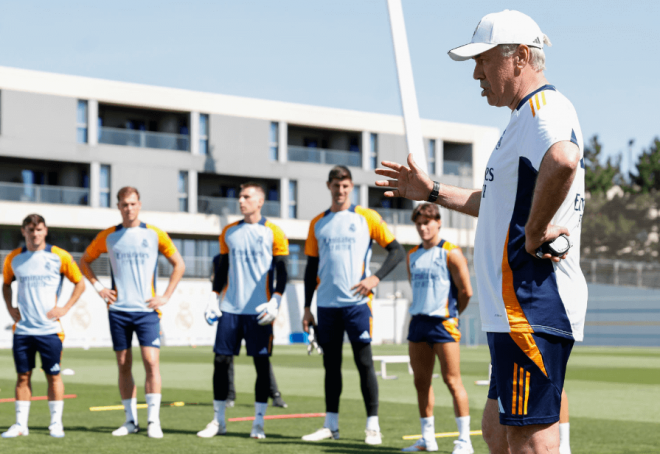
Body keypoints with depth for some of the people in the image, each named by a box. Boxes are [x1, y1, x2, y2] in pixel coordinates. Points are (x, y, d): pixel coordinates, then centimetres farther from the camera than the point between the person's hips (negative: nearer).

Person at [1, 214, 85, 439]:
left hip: (49, 328, -2)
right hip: (22, 328, 2)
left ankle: (56, 423, 10)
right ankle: (21, 424, 11)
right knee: (23, 375, 4)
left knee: (53, 375, 1)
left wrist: (65, 308, -3)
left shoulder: (59, 256, -2)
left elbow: (80, 283, 5)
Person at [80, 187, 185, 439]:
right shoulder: (108, 236, 6)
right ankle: (131, 420, 12)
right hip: (118, 311, 2)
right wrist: (98, 287, 7)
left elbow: (178, 265, 10)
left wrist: (165, 296, 2)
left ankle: (153, 420, -7)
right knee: (123, 365, 4)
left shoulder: (154, 234, 2)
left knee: (151, 362, -11)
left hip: (147, 310, -2)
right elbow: (85, 261, 20)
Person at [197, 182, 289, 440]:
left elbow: (281, 272, 0)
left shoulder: (273, 233, 1)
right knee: (221, 360, 0)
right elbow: (223, 269, 17)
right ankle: (218, 420, 8)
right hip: (230, 308, 4)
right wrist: (216, 300, 9)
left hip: (259, 311, -3)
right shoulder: (229, 232, 13)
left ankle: (258, 422, 4)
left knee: (261, 362, -2)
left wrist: (275, 302, -11)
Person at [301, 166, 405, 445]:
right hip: (326, 304, 4)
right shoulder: (318, 223, 12)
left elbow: (397, 251, 0)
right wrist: (306, 307, 12)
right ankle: (331, 425, 14)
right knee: (331, 364, 8)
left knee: (364, 362, -5)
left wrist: (375, 278, -14)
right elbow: (312, 267, 16)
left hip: (356, 302, -4)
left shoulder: (366, 218, 1)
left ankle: (373, 426, 0)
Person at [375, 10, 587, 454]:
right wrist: (433, 192, 35)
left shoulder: (546, 108, -13)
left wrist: (534, 233, -27)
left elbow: (563, 160, -38)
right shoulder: (528, 117, 22)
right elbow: (500, 202, 36)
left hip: (531, 311, -11)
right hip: (514, 311, 11)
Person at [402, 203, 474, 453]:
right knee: (421, 381, 8)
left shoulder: (451, 253, -6)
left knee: (452, 381, -6)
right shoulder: (412, 255, 13)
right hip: (418, 321, 7)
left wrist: (451, 313, 6)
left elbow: (466, 291, -5)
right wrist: (421, 311, 15)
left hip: (443, 323, -7)